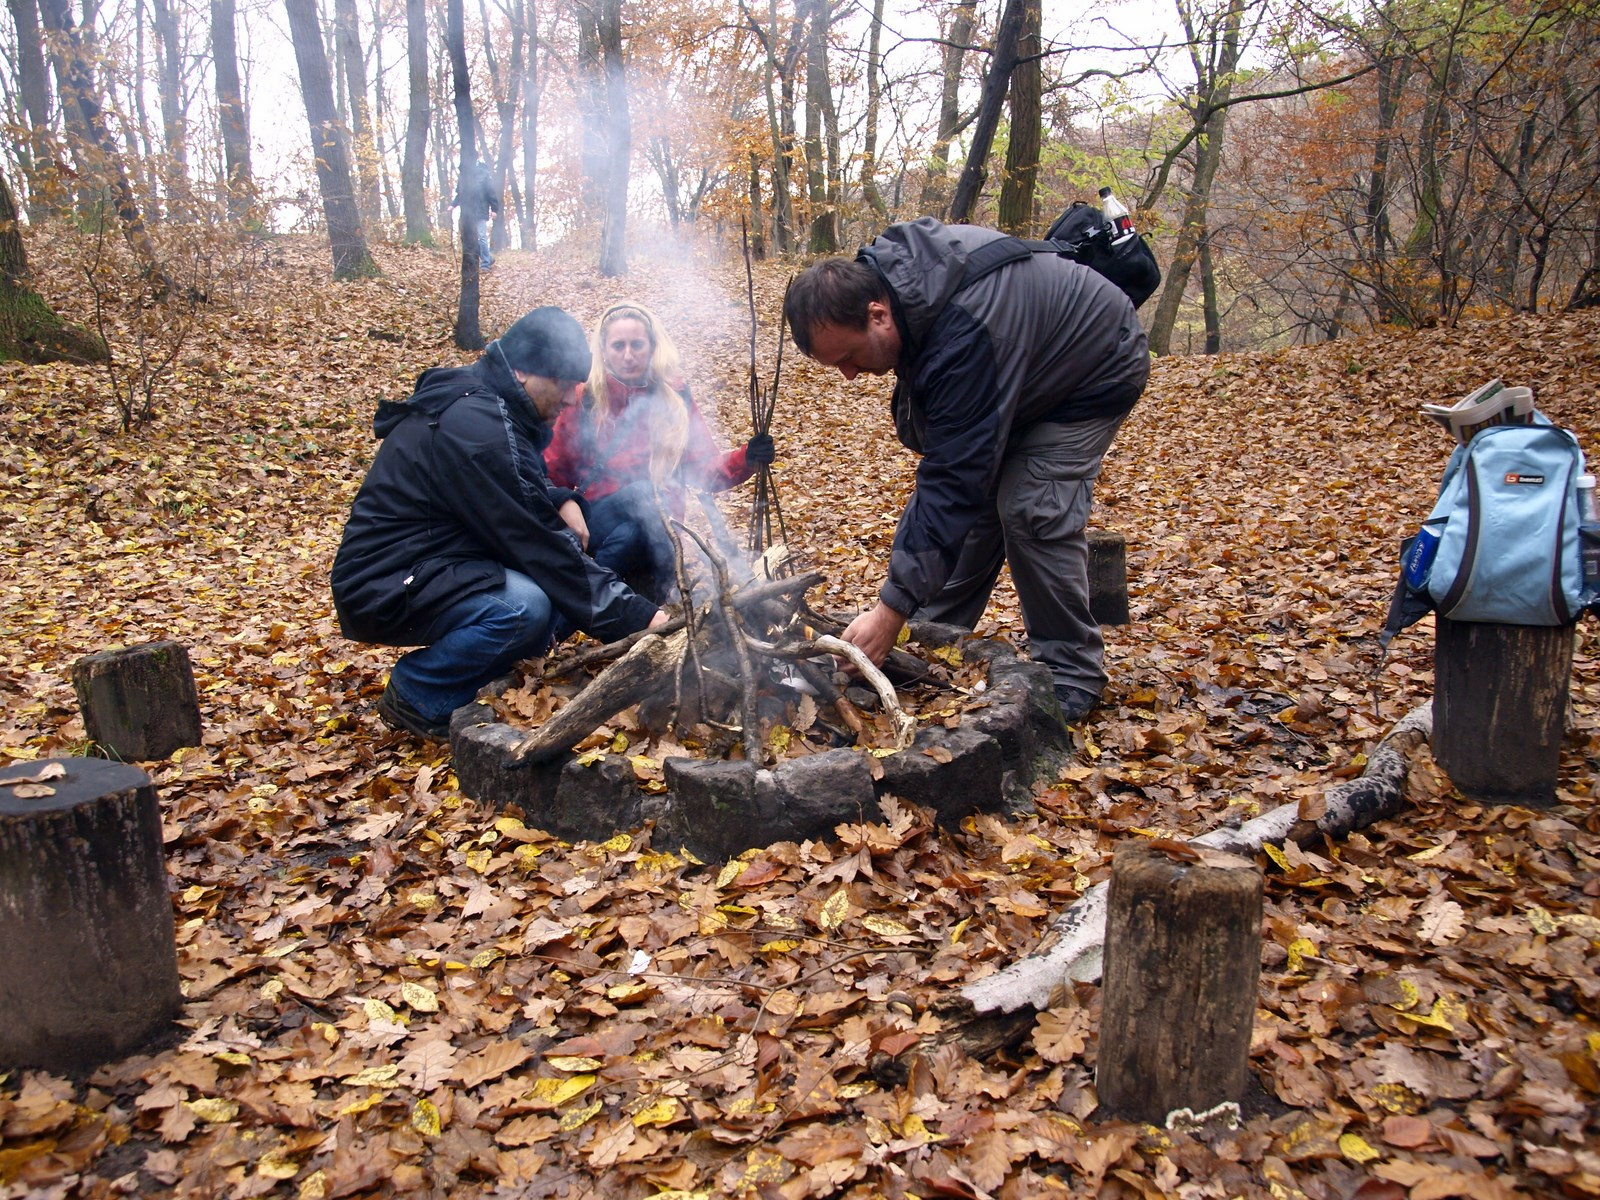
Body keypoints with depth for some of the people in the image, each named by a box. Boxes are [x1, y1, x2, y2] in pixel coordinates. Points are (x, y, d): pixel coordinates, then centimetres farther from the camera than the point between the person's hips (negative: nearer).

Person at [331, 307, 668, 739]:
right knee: (525, 606, -31)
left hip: (427, 559, 10)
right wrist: (639, 616, -22)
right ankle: (414, 694, -8)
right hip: (384, 587, -10)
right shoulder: (478, 429, -24)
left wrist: (562, 501, 0)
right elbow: (542, 549, -25)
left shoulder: (478, 399, 6)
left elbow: (522, 485, 22)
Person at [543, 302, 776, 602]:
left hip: (659, 522, 1)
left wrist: (745, 460, -18)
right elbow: (554, 470, 6)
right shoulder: (583, 397, 2)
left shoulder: (673, 395, 6)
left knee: (630, 538, -36)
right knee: (641, 493, -34)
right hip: (598, 518, -1)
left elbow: (706, 469, 2)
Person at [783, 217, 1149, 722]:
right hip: (1019, 375, 9)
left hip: (1095, 373, -9)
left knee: (1032, 510, -21)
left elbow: (953, 482, -42)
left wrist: (893, 608, -40)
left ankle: (1073, 675, -6)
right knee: (975, 497, 2)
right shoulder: (878, 270, -17)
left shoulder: (963, 339, -43)